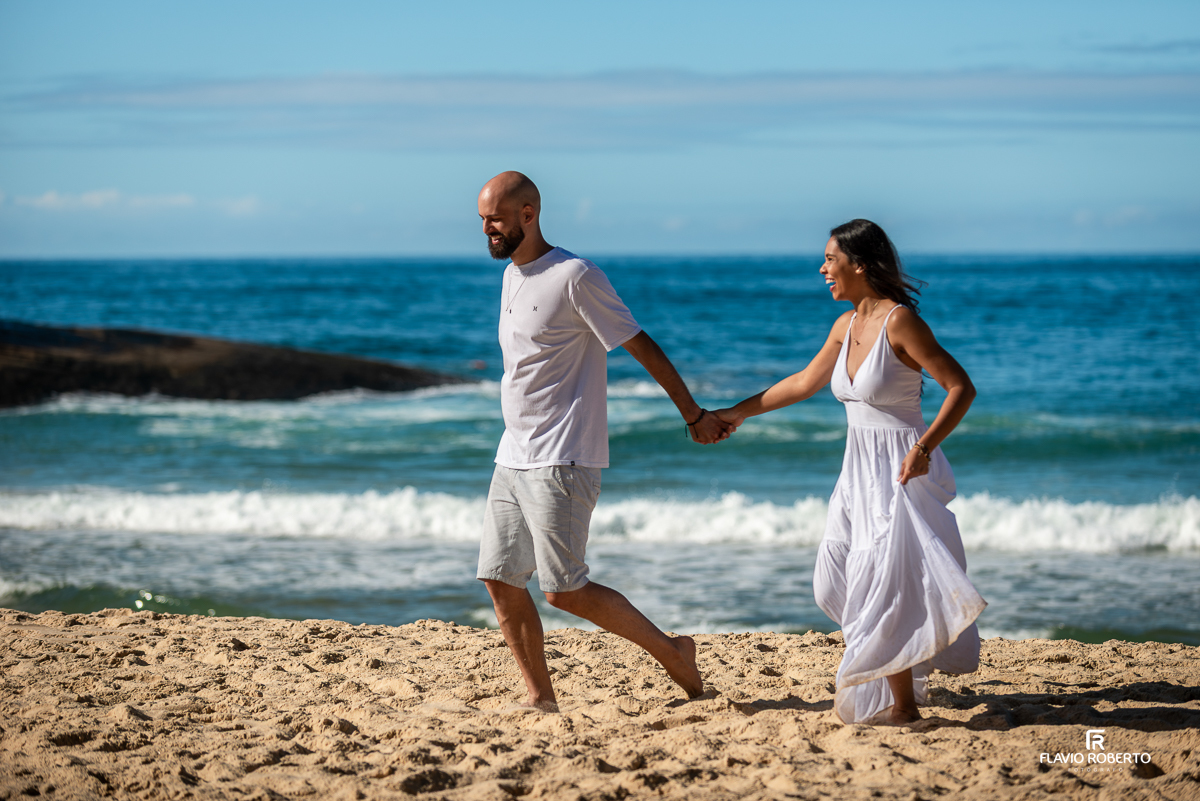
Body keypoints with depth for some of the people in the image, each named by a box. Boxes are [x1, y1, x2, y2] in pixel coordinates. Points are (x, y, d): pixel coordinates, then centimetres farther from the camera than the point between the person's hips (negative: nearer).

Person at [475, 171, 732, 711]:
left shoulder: (576, 278, -12)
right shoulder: (512, 276, 14)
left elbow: (641, 346, -9)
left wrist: (694, 414, -5)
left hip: (562, 461, -9)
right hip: (512, 459, 9)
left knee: (564, 590, -10)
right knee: (501, 580, 3)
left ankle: (670, 651, 6)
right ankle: (541, 701, 12)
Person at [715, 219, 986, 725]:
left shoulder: (899, 322, -18)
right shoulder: (847, 325, 6)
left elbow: (961, 387, -18)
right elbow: (805, 382, 21)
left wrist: (925, 446, -29)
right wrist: (738, 412, 27)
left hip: (899, 471, -8)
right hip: (859, 470, 8)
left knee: (886, 585, -5)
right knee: (841, 583, 12)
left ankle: (902, 706, 7)